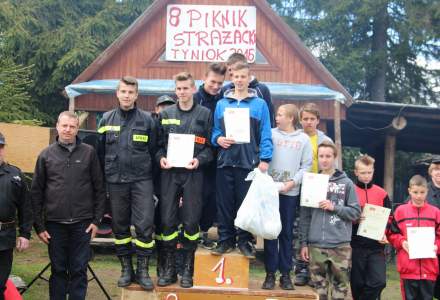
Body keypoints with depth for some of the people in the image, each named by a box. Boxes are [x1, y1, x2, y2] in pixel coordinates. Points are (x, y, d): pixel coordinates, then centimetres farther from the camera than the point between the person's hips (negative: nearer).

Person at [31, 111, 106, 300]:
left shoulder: (89, 152, 3)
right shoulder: (46, 155, 5)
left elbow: (99, 188, 3)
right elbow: (36, 192, 5)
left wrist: (96, 219, -2)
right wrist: (39, 226, 1)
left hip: (82, 223, -1)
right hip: (55, 223, 1)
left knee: (79, 270, 5)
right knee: (58, 270, 9)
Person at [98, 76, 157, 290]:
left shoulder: (147, 119, 2)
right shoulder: (107, 119, 7)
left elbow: (153, 151, 3)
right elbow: (100, 152, 9)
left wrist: (152, 179, 1)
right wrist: (103, 180, 7)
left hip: (142, 180, -2)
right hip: (115, 182, 2)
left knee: (144, 225, -5)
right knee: (120, 226, 9)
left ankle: (142, 270, 7)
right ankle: (126, 268, 21)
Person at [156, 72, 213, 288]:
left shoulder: (204, 114, 6)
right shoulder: (165, 114, 12)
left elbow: (210, 145, 4)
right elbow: (158, 143, 14)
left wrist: (199, 160, -12)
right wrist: (160, 158, -5)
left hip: (193, 173, -2)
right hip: (169, 173, 2)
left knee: (191, 221, -1)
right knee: (168, 220, 1)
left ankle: (188, 268, 13)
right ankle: (169, 268, 12)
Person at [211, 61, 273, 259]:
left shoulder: (259, 104, 4)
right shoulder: (221, 104, 13)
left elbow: (265, 135, 1)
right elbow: (215, 130, 16)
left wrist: (264, 160, -7)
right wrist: (218, 139, -5)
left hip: (249, 162, -2)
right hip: (225, 161, 2)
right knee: (224, 204, 5)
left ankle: (245, 241, 13)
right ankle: (225, 240, 15)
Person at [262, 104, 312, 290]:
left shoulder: (303, 139, 6)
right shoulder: (271, 134, 6)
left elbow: (306, 166, 3)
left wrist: (293, 182, -10)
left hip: (291, 192, 0)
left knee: (287, 233, 6)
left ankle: (285, 273, 12)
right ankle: (270, 273, 7)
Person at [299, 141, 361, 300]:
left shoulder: (346, 183, 3)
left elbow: (355, 212, 2)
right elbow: (305, 216, 8)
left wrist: (334, 207, -11)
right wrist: (304, 242, 4)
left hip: (340, 245, -1)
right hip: (316, 245, 1)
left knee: (341, 286, 2)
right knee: (319, 287, 7)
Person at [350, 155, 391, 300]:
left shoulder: (382, 194, 7)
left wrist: (384, 234, -5)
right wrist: (353, 220, -17)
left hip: (376, 246, 2)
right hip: (356, 246, -1)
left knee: (379, 281, -11)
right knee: (358, 284, 5)